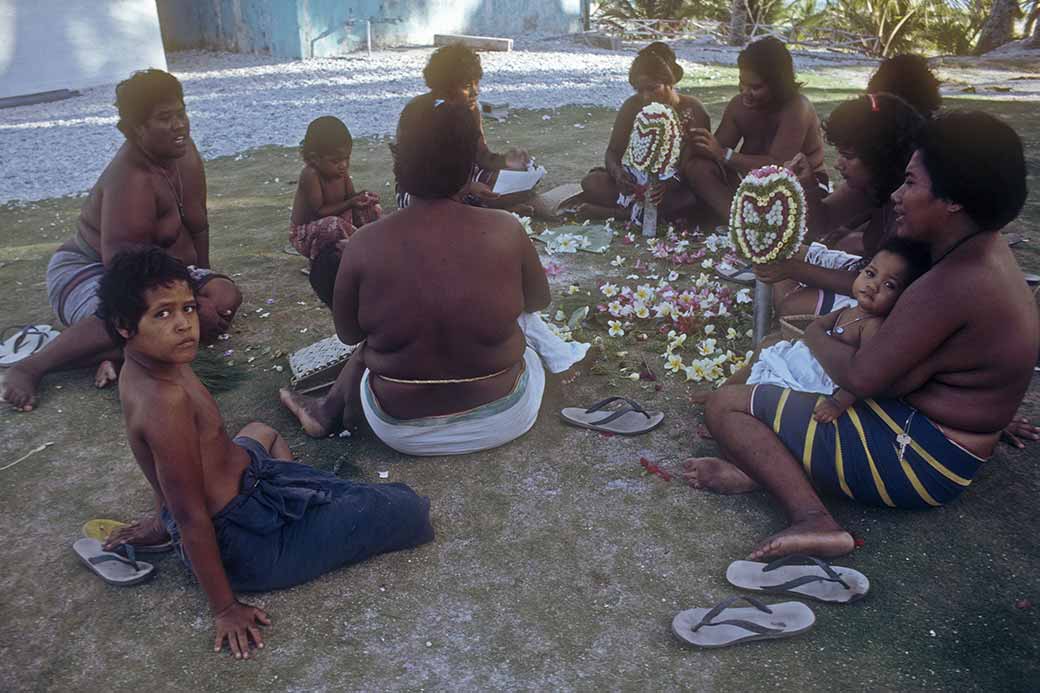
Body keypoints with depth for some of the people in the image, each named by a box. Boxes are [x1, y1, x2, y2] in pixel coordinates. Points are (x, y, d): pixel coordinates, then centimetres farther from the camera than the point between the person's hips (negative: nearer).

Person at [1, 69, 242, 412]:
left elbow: (197, 226, 6)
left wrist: (204, 279, 5)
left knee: (226, 296, -18)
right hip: (88, 270, -8)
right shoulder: (130, 178, -26)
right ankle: (29, 367, -23)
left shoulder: (182, 151, -4)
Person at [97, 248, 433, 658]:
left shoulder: (148, 364, -1)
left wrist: (167, 521, 28)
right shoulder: (165, 399, -31)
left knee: (262, 433, 42)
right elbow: (193, 518, -26)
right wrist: (224, 608, -18)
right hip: (241, 540, -10)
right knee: (405, 508, -17)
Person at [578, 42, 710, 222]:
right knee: (591, 182, -22)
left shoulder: (692, 110, -11)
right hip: (636, 184, 2)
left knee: (694, 197, -37)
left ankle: (622, 211, -28)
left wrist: (670, 184, -38)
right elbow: (613, 151, -2)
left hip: (676, 188, -2)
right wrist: (617, 171, -28)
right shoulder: (632, 106, -3)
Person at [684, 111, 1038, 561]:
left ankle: (812, 518, -23)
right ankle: (769, 465, 1)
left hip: (921, 456, -11)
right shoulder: (980, 249, 4)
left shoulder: (955, 282, -28)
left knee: (725, 406, -11)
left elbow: (862, 377, -25)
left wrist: (816, 337, -6)